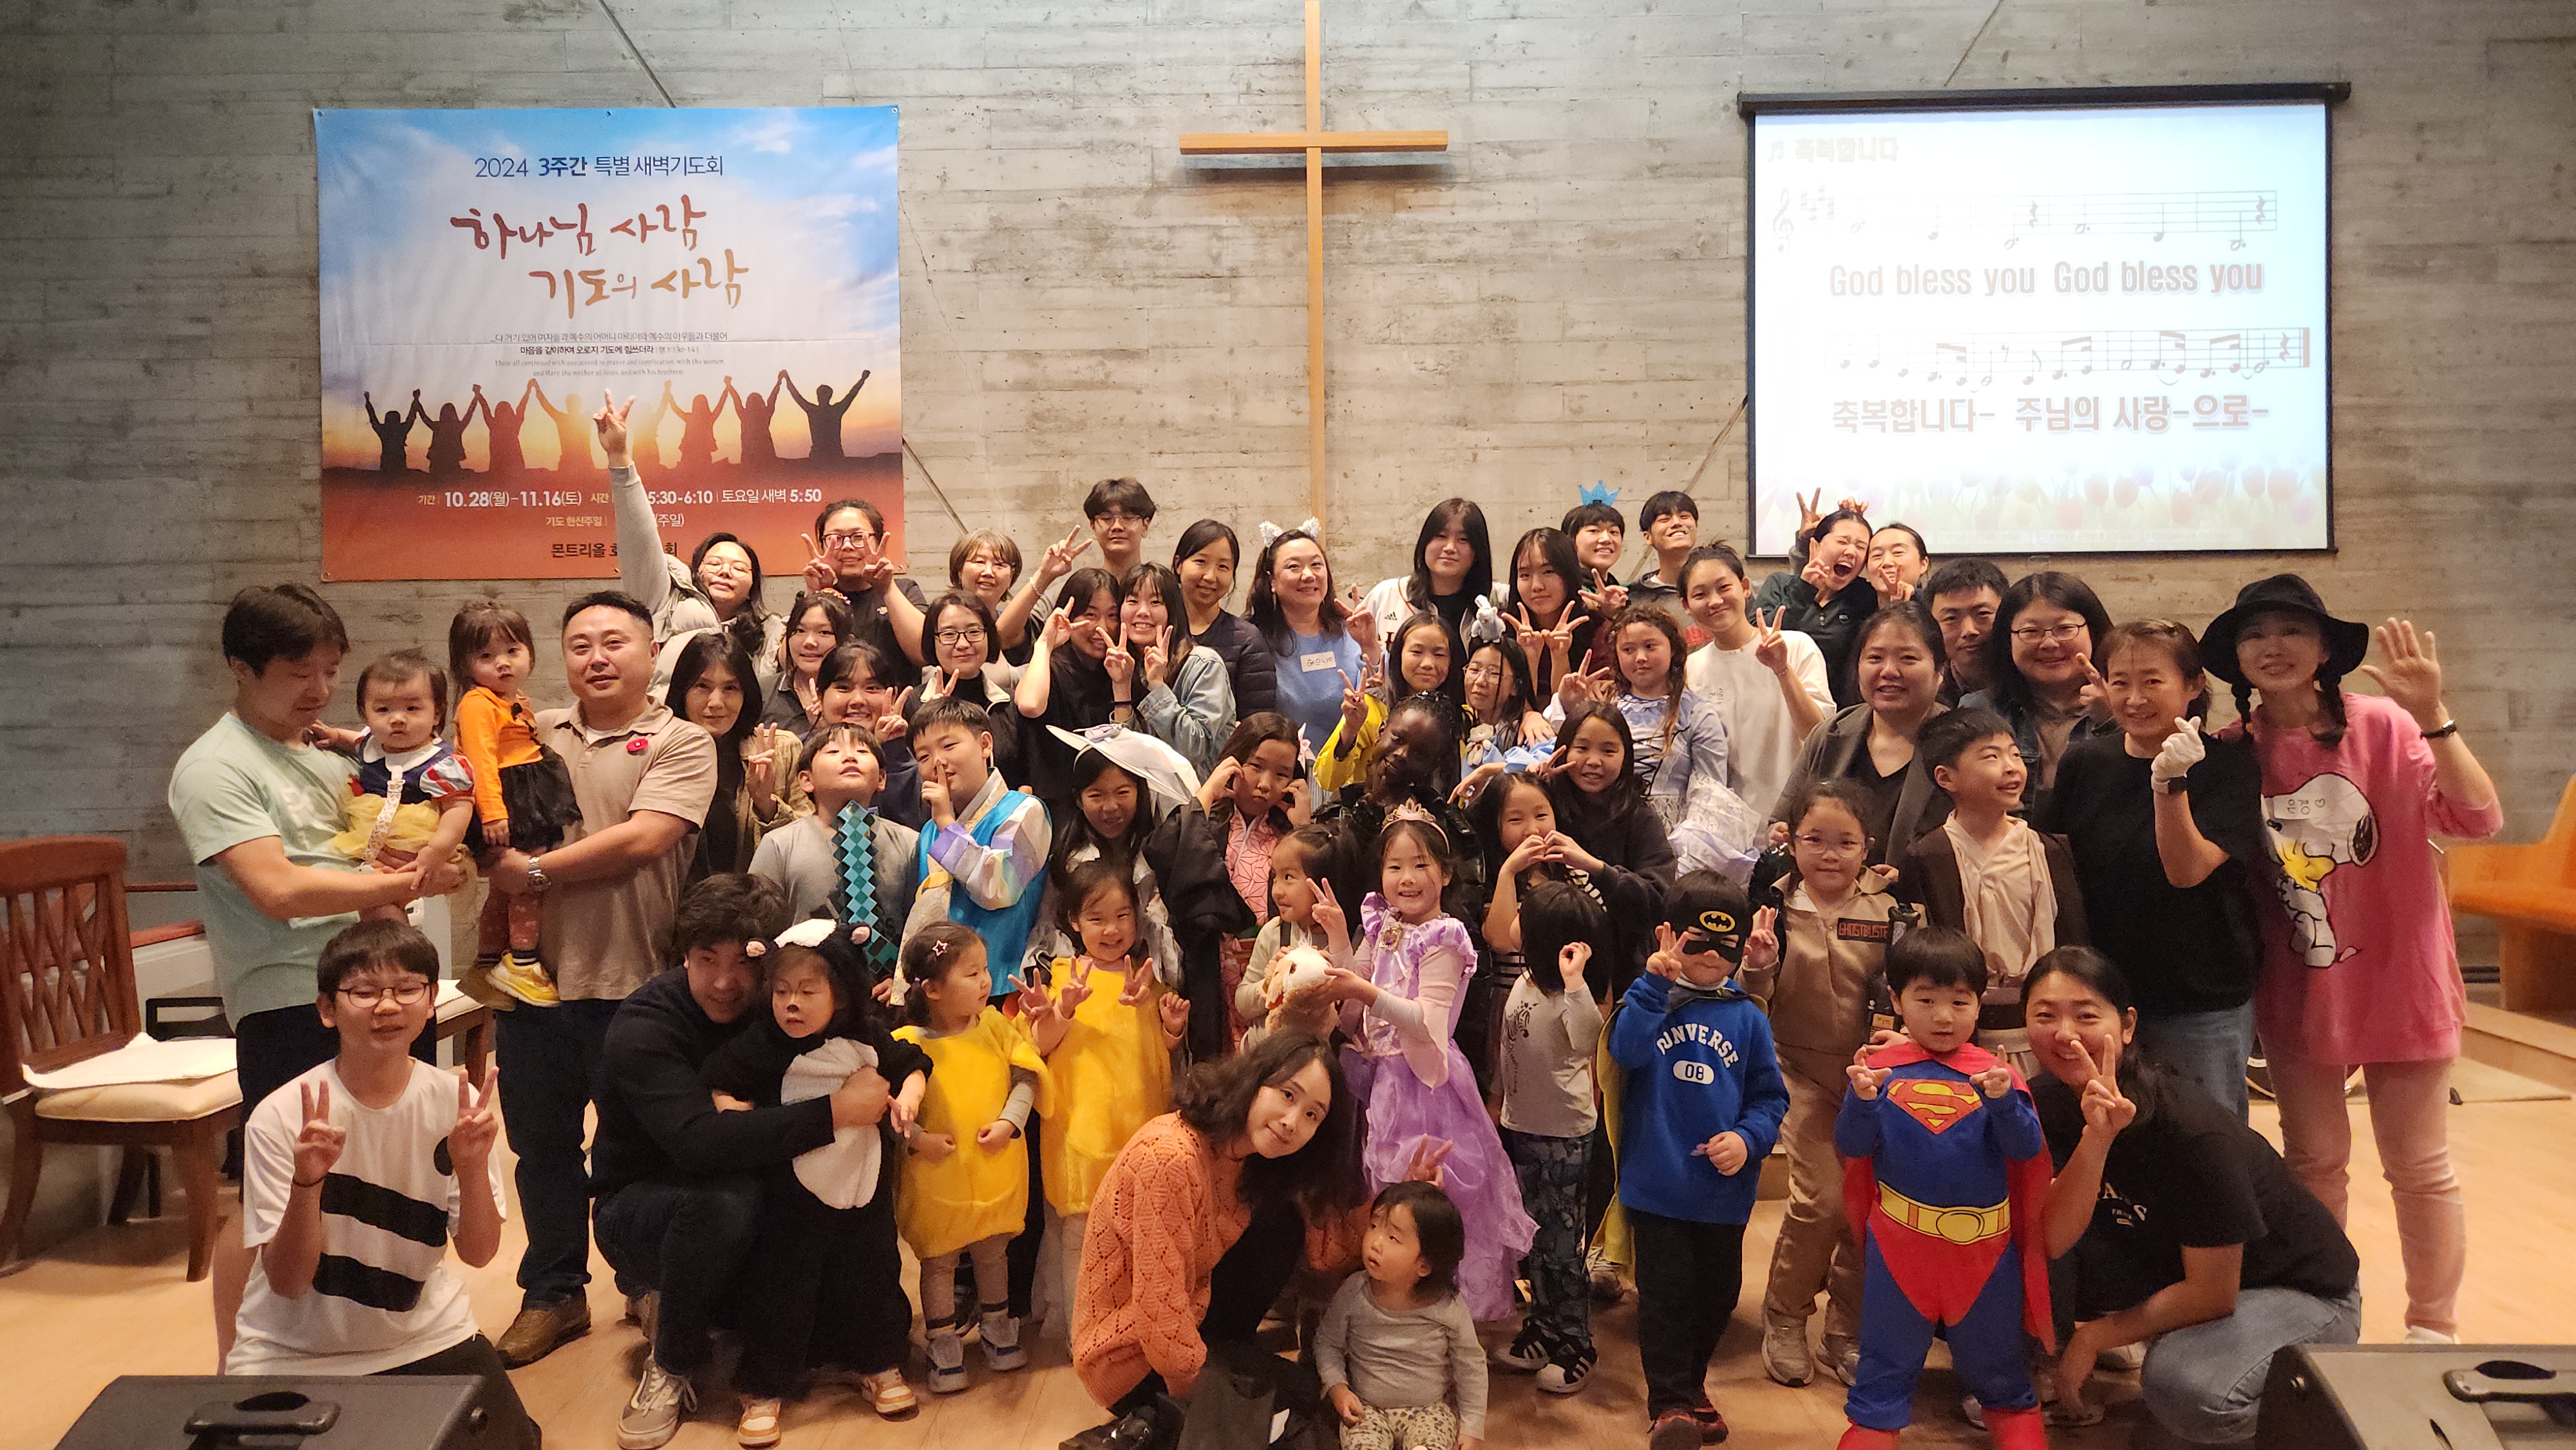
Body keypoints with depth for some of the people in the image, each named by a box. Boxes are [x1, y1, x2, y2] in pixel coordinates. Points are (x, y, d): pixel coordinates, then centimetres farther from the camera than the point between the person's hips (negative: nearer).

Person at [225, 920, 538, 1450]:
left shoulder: (456, 1103, -11)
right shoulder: (279, 1119, -16)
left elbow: (478, 1253, -10)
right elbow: (287, 1282, -15)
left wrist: (471, 1166, -28)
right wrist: (307, 1183, -32)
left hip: (424, 1338, 2)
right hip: (295, 1354, -2)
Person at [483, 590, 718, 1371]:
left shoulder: (681, 743, -4)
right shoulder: (534, 733, 10)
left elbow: (642, 839, -16)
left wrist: (535, 872, -13)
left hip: (632, 983, -4)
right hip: (536, 978, 4)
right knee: (542, 1145, 16)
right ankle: (553, 1293, 33)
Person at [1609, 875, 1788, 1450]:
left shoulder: (1747, 1017, 4)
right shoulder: (1650, 998, -1)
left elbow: (1769, 1096, 5)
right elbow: (1627, 1051, -22)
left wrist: (1748, 1137, -13)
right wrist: (1656, 984, -28)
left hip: (1723, 1188, 3)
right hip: (1658, 1182, -3)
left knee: (1717, 1292, 16)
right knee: (1665, 1293, -1)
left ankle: (1691, 1385, 37)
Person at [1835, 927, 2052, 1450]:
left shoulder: (1995, 1073, -4)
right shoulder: (1882, 1069, -5)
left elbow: (2027, 1150, -11)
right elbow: (1851, 1147, -8)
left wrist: (2003, 1101, -28)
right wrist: (1862, 1099, -25)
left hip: (1985, 1244, 0)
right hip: (1898, 1241, 0)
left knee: (1991, 1350, 20)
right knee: (1888, 1350, 14)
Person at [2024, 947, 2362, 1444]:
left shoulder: (2193, 1132, -30)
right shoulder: (2051, 1102, -13)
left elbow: (2212, 1294, -23)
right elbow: (2053, 1239, -25)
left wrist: (2094, 1335, -12)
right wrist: (2096, 1137, -39)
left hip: (2301, 1290, -5)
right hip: (2174, 1267, 5)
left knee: (2182, 1388, -33)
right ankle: (2040, 1371, 1)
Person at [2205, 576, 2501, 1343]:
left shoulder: (2383, 727, -13)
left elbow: (2479, 819, -23)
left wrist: (2432, 717, -35)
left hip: (2399, 980, -2)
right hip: (2298, 991, 3)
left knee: (2419, 1168, 10)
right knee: (2313, 1160, 16)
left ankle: (2434, 1330, 28)